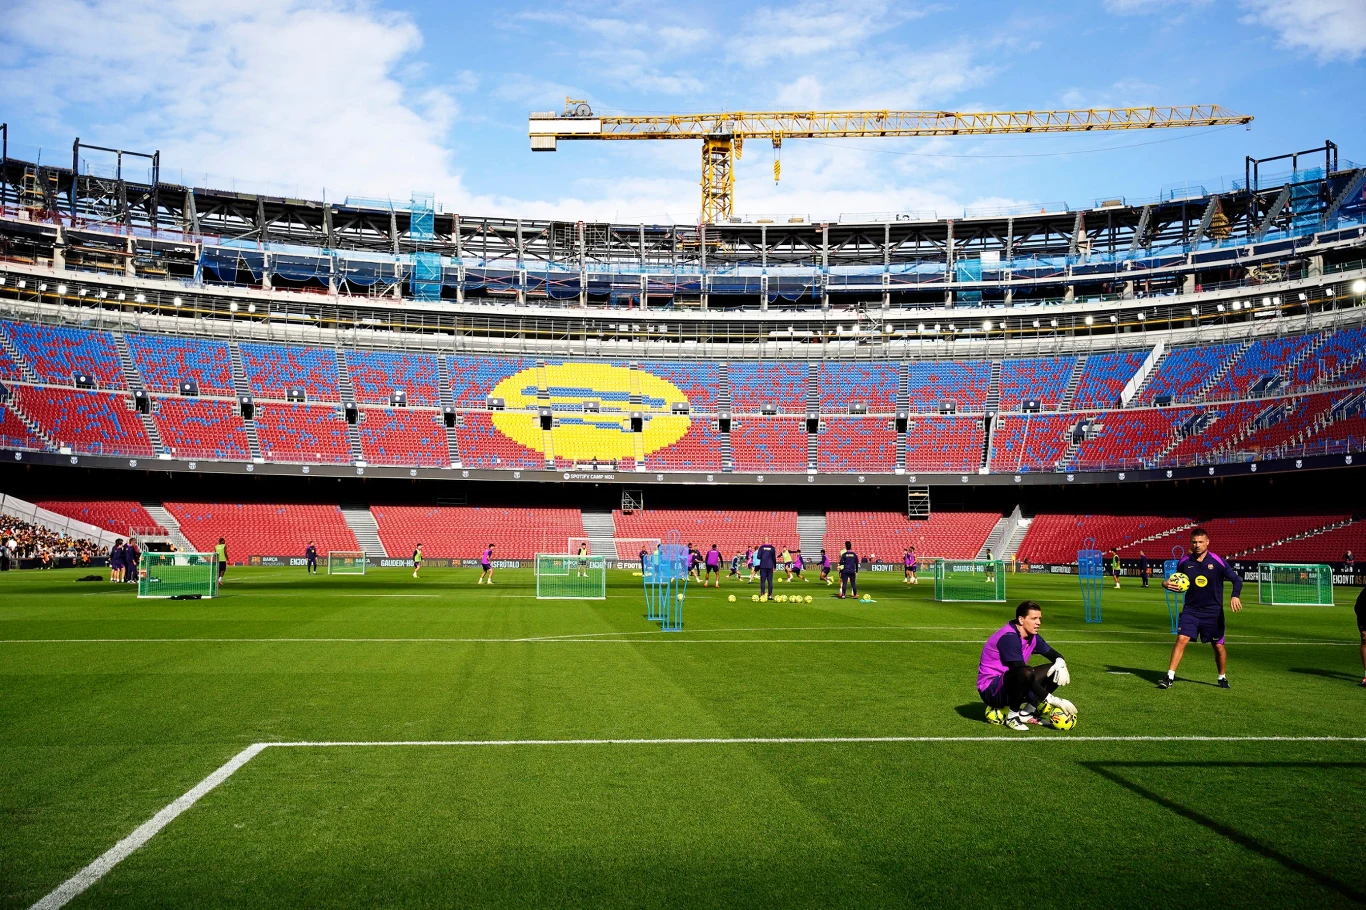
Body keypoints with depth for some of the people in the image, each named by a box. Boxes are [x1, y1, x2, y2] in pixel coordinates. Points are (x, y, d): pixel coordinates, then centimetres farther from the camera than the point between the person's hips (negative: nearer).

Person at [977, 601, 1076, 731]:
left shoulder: (1032, 637, 3)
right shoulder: (1009, 637, -24)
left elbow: (1055, 655, 16)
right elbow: (1022, 672, -30)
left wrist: (1061, 664, -11)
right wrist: (1053, 700, -31)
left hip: (1009, 686, 9)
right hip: (990, 690, -9)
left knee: (1056, 671, 2)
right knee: (1026, 674, -38)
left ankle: (1027, 712, 2)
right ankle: (1012, 716, -16)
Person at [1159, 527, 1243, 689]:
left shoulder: (1217, 562, -9)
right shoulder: (1184, 562, -1)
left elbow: (1237, 579, -5)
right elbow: (1178, 583, 13)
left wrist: (1235, 596, -23)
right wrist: (1167, 583, -10)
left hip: (1213, 612, -1)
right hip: (1190, 609, 1)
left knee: (1219, 646, 8)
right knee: (1181, 639, -14)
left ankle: (1222, 678, 32)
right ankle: (1170, 677, -13)